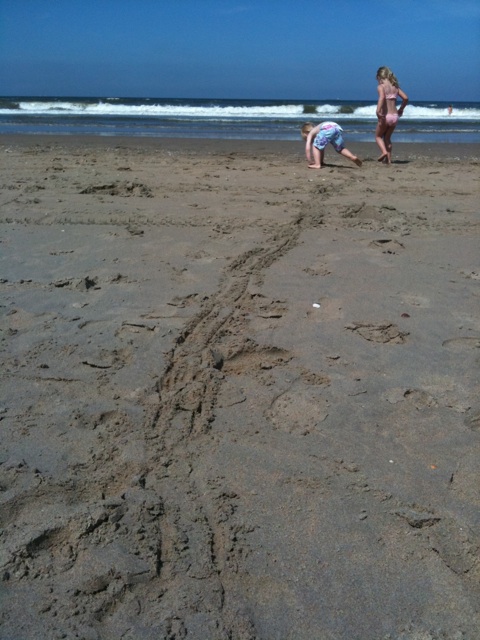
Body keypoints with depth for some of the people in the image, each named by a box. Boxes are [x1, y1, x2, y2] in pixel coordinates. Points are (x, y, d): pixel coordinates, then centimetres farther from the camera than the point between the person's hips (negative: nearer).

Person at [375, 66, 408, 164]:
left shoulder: (381, 86, -5)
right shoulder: (395, 87, 11)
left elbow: (382, 97, -25)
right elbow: (405, 98, 5)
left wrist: (378, 110, -33)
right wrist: (401, 109, 20)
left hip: (385, 116, -5)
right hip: (395, 116, 5)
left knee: (378, 136, 14)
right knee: (387, 137, 21)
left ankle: (384, 151, -12)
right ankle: (388, 159, 16)